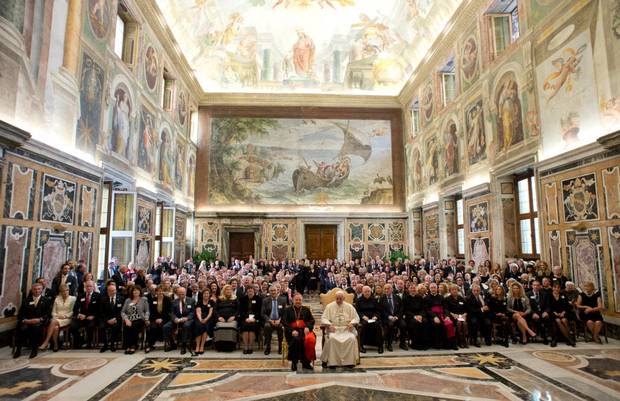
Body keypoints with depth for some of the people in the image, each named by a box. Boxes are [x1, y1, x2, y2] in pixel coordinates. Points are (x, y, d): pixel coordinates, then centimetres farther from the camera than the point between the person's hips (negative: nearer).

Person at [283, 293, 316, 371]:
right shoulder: (288, 310, 17)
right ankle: (294, 362, -17)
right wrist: (292, 330, -13)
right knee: (296, 340, -36)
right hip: (292, 331, -2)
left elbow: (312, 320, 13)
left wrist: (307, 327, -9)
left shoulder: (306, 310, 22)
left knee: (311, 339, -31)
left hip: (304, 330, 2)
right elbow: (284, 322, 4)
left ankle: (306, 362, -15)